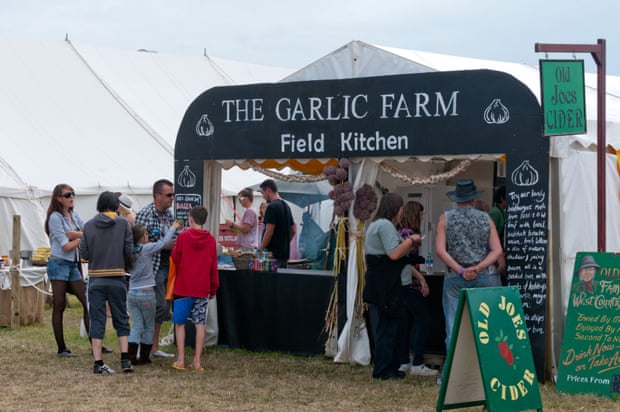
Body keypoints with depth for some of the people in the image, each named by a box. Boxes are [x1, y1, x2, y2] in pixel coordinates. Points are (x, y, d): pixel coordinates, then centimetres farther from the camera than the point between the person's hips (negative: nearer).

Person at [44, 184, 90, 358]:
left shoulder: (74, 215, 12)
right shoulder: (55, 217, -10)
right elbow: (66, 246, -14)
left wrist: (74, 234, -15)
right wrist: (82, 237, -4)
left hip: (73, 264, 7)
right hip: (59, 264, -7)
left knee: (87, 302, 2)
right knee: (60, 306, -3)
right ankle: (61, 348, 2)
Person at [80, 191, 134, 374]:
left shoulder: (89, 225, 1)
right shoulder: (123, 223, -3)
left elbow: (83, 253, 0)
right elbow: (129, 250, -5)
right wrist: (127, 266, 14)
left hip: (95, 278, 1)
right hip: (117, 278, -1)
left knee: (97, 320, 5)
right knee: (121, 319, 11)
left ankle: (98, 363, 3)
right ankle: (125, 360, 7)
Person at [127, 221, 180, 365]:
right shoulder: (146, 249, -9)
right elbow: (164, 241, -2)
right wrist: (173, 228, 13)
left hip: (132, 293, 5)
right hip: (146, 293, -5)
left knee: (137, 326, 7)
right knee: (149, 327, 10)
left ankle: (131, 356, -4)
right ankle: (144, 357, 14)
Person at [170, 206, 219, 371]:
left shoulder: (183, 236, -5)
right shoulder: (211, 239, 0)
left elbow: (175, 259, 2)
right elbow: (213, 267, 3)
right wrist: (213, 288, 11)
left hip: (183, 288, -2)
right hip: (202, 289, 2)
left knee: (180, 323, 6)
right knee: (200, 324, 5)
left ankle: (180, 360, 2)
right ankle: (197, 361, 3)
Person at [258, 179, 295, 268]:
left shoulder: (272, 207, -14)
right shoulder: (286, 206, 14)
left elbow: (269, 232, -18)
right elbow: (293, 231, 18)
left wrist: (260, 250, -12)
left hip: (273, 254, -9)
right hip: (285, 254, 9)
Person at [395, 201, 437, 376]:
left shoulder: (401, 231, 14)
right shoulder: (408, 232, -14)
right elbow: (406, 261, -21)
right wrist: (422, 279, -19)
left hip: (403, 284, 10)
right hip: (410, 283, -10)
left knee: (405, 322, 10)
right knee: (424, 321, -7)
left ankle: (404, 362, 12)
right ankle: (417, 364, -9)